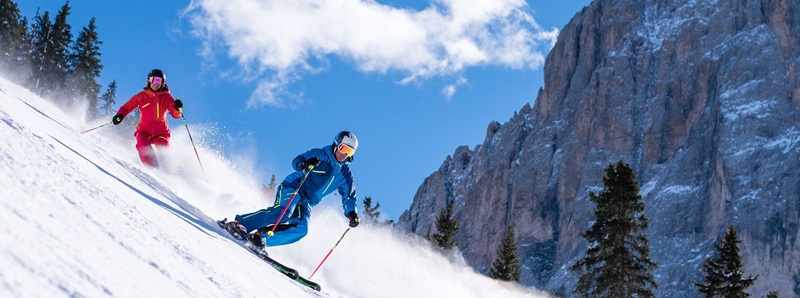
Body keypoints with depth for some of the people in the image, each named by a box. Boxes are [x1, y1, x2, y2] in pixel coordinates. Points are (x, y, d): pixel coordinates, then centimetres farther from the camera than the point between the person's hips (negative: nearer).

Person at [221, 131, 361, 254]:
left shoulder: (345, 174, 8)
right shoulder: (320, 155, -3)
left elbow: (349, 196, 10)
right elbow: (296, 161, -9)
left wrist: (351, 213, -8)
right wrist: (305, 164, -33)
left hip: (306, 203, 5)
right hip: (292, 188, -5)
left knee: (301, 229, -22)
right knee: (283, 212, -33)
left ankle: (260, 237, -21)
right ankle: (239, 224, -29)